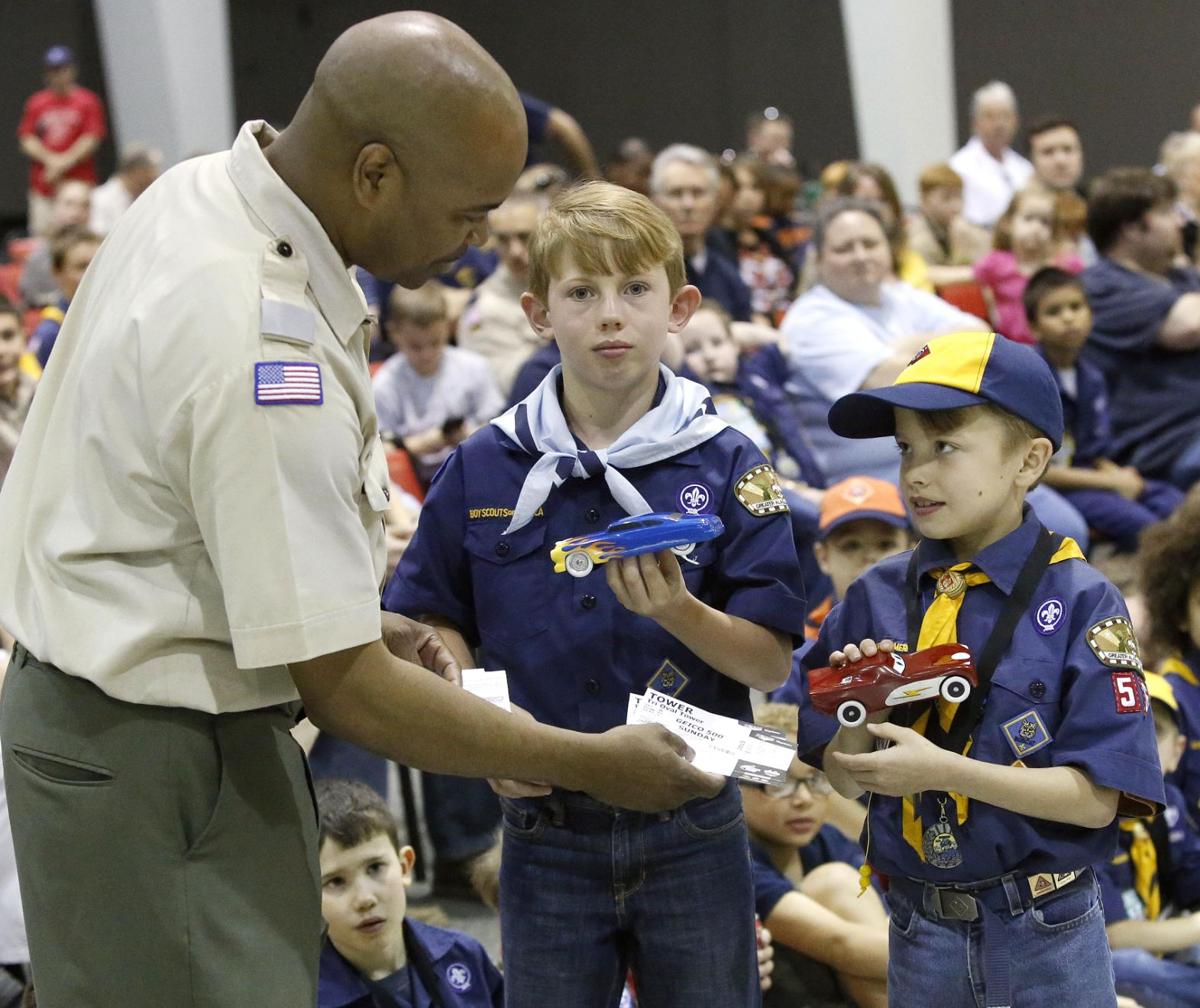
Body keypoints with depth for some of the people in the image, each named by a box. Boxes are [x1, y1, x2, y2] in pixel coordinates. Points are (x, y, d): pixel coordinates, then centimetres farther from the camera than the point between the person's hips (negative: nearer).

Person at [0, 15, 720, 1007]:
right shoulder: (263, 350, -29)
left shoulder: (199, 191, 1)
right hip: (154, 767, -10)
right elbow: (343, 690, -23)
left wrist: (355, 620, 8)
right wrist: (593, 765, -14)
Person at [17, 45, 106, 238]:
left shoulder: (88, 101, 5)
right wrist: (50, 159, -8)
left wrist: (65, 162, -12)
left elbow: (92, 139, -2)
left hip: (79, 184, -3)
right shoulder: (36, 103, 13)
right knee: (42, 233, -4)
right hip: (43, 185, 3)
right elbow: (26, 140, 8)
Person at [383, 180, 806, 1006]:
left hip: (689, 834, -1)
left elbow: (772, 663, -7)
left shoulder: (727, 466, -4)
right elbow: (436, 624, 7)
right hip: (545, 832, 1)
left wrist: (679, 612, -25)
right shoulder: (484, 467, 0)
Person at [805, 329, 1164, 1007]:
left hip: (1046, 935, -3)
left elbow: (1096, 798, -16)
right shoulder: (877, 598, 0)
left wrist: (944, 769, -25)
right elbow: (846, 778, 4)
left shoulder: (1081, 602, -11)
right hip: (918, 928, 3)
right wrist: (864, 710, -17)